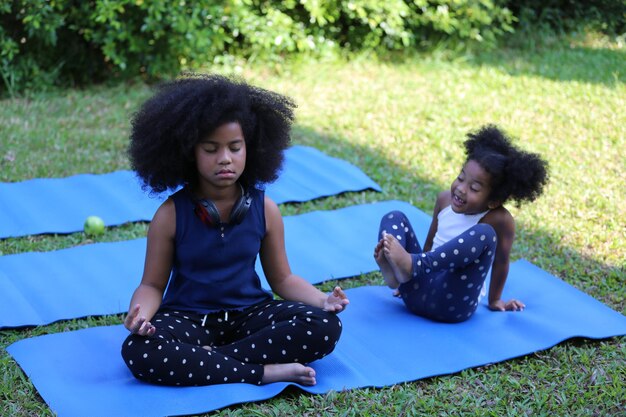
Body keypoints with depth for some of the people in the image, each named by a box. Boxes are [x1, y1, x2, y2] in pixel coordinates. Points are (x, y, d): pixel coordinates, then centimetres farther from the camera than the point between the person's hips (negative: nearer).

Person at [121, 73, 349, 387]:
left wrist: (322, 300, -12)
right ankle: (266, 371, -29)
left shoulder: (265, 209, -2)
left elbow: (282, 278, 7)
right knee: (138, 351, -35)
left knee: (325, 326, -24)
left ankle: (202, 360, -22)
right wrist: (140, 313, -26)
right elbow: (152, 284, -2)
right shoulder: (171, 214, -8)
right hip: (187, 318, -2)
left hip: (249, 313, 2)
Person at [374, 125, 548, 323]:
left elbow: (501, 263, -3)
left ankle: (411, 264, -39)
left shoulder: (499, 220, -13)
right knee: (394, 217, -2)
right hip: (418, 291, 6)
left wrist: (495, 301, 7)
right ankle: (392, 271, -33)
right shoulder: (445, 199, 6)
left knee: (483, 233, -28)